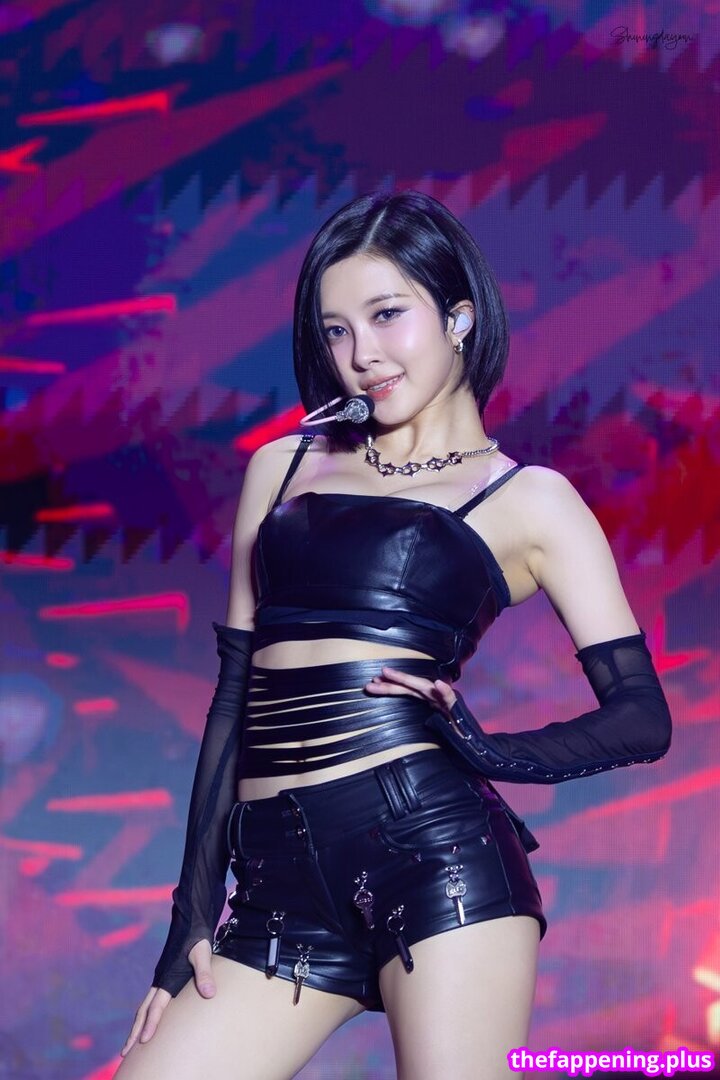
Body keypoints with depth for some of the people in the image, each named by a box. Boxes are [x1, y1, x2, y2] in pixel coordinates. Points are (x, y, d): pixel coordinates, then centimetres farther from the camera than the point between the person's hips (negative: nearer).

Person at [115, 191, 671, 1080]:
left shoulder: (530, 500, 8)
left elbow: (641, 715, 6)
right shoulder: (283, 467, 18)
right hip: (281, 882, 4)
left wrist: (488, 751, -9)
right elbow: (234, 695, 16)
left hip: (433, 849, -3)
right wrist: (196, 907, 12)